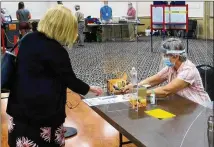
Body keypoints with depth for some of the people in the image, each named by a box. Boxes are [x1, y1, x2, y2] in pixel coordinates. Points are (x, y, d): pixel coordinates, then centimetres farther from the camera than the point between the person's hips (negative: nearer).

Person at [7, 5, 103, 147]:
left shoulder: (27, 39, 4)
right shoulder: (56, 51, -17)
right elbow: (70, 80, -8)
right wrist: (90, 88, 9)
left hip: (19, 106, 7)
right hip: (43, 110, -7)